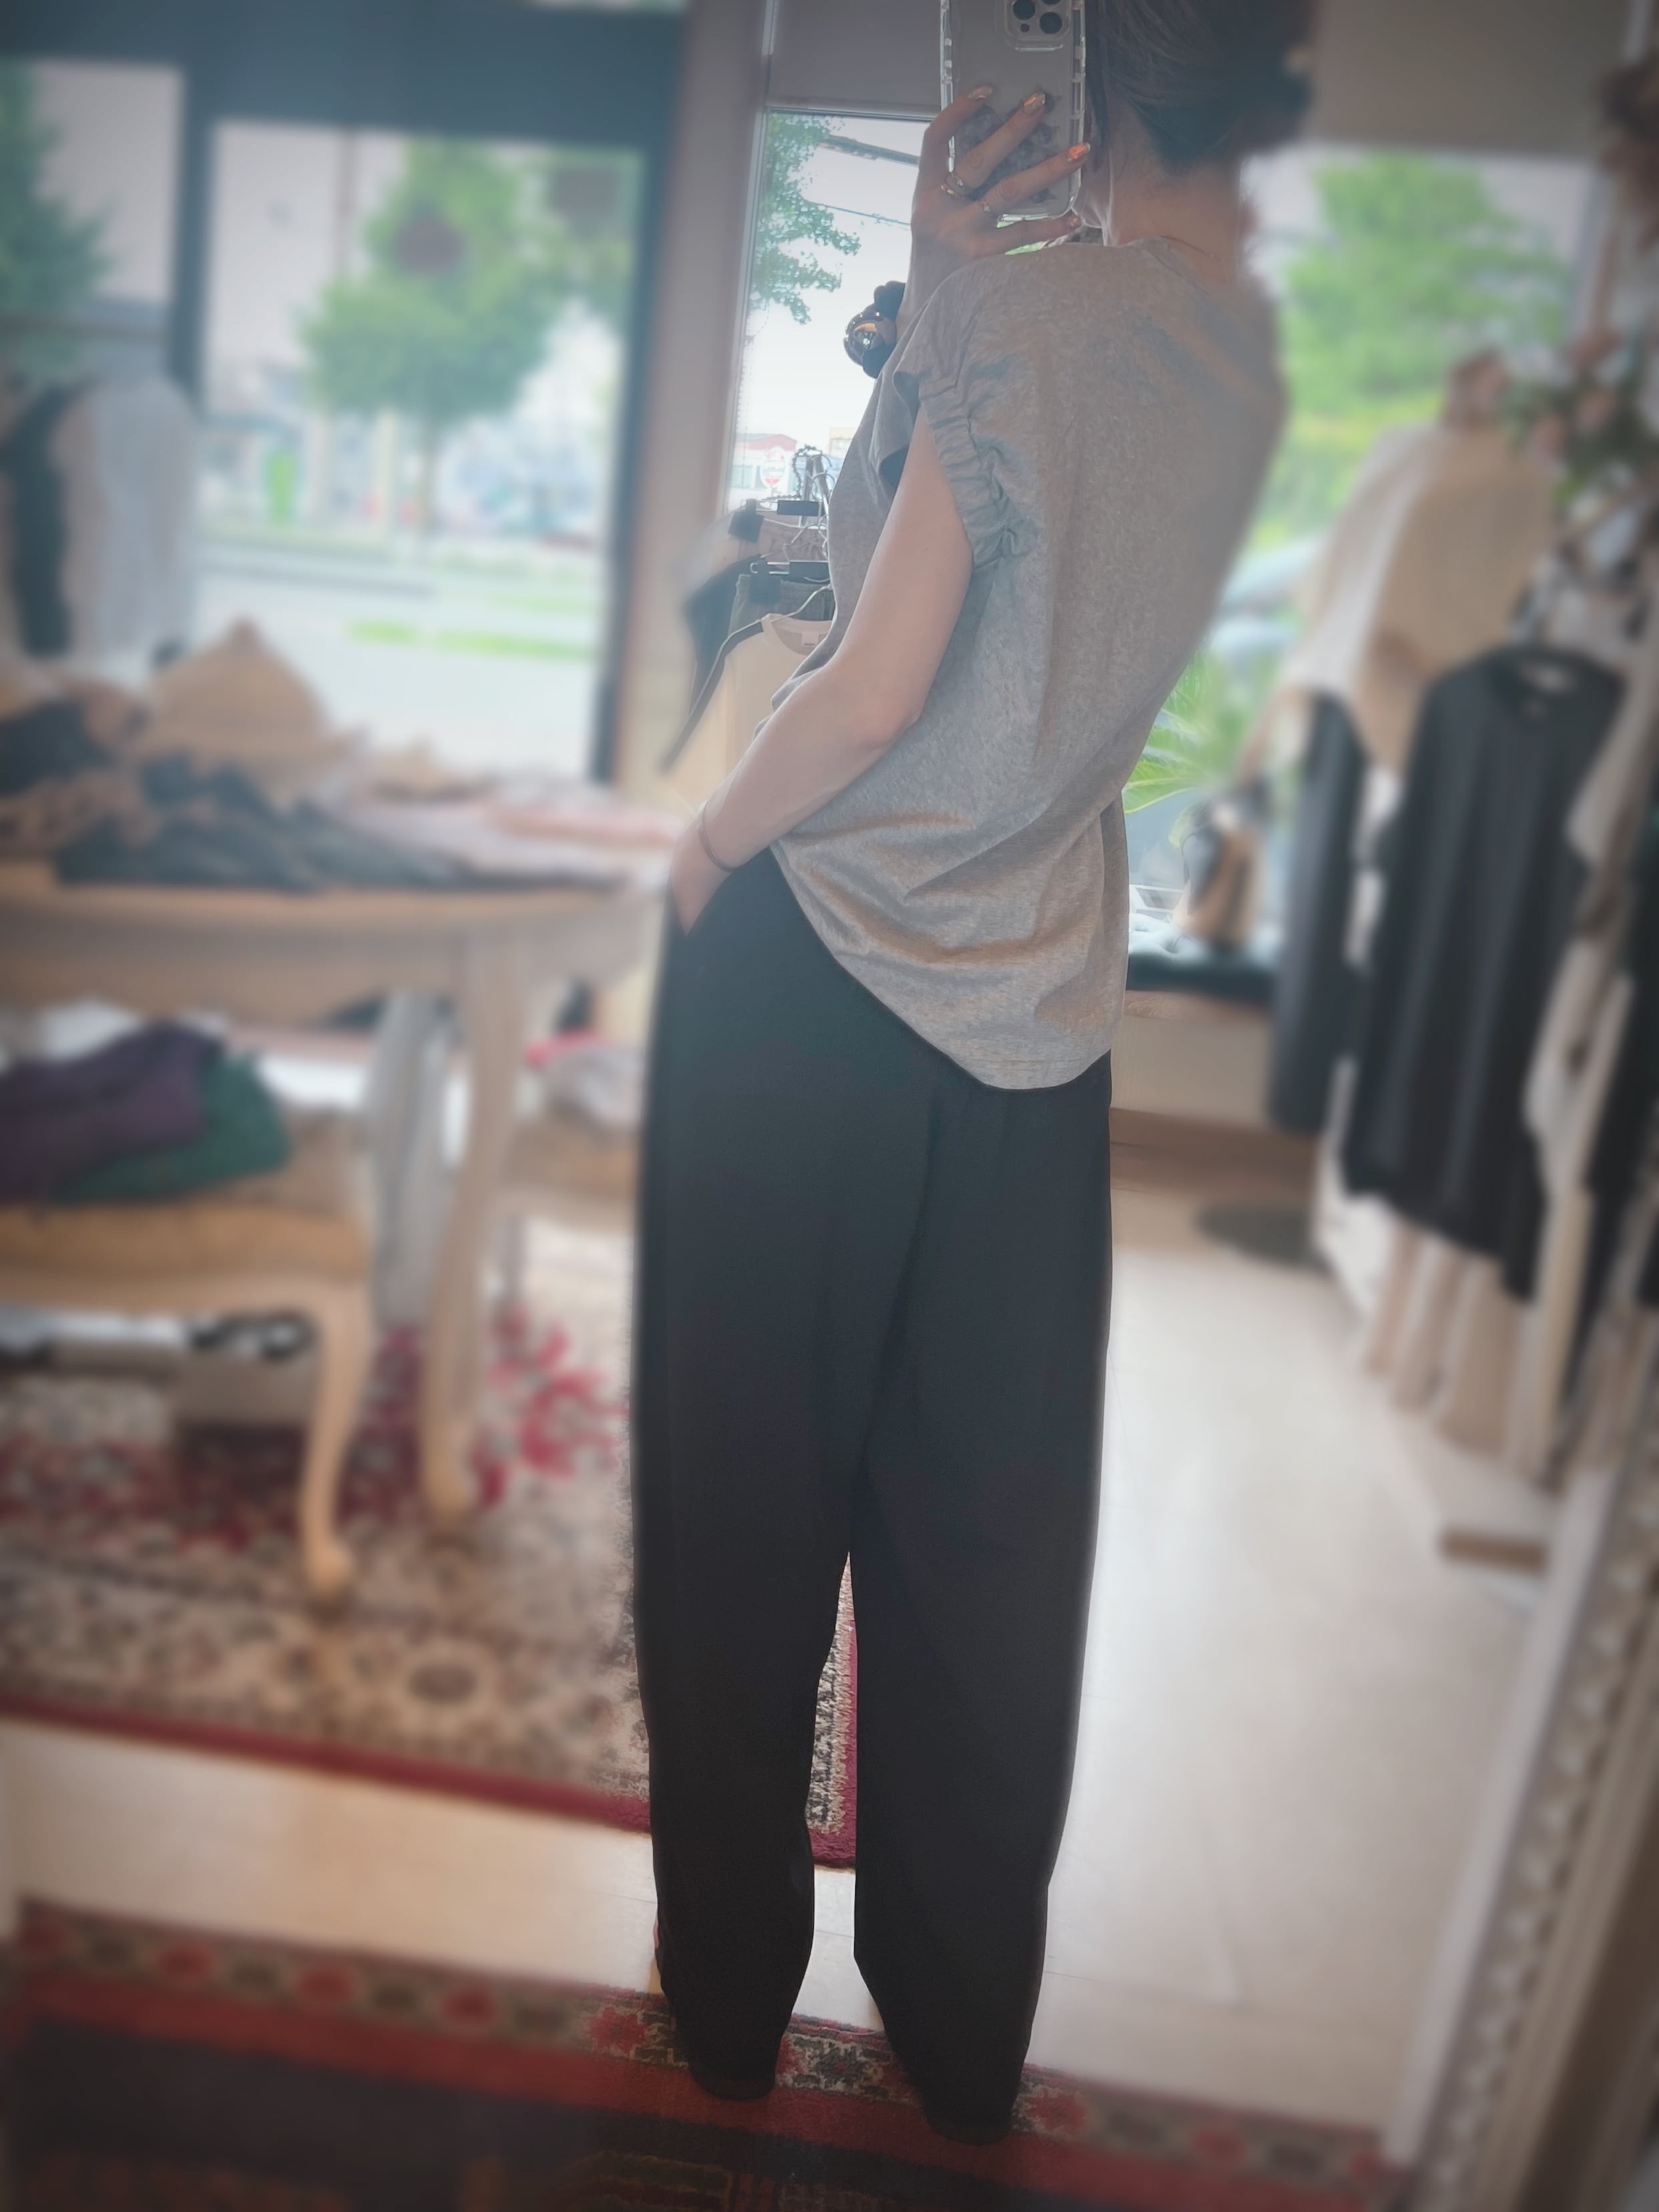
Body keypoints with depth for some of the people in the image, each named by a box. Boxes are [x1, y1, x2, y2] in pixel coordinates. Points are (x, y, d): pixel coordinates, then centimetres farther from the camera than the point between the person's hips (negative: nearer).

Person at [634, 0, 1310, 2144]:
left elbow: (879, 685, -16)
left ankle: (730, 1984, 33)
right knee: (988, 1536, 15)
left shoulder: (1024, 304, -11)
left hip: (813, 960, -5)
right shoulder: (1248, 349, 9)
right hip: (1041, 1004, 6)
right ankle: (966, 2034, 35)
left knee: (746, 1499, 12)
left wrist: (708, 839, -1)